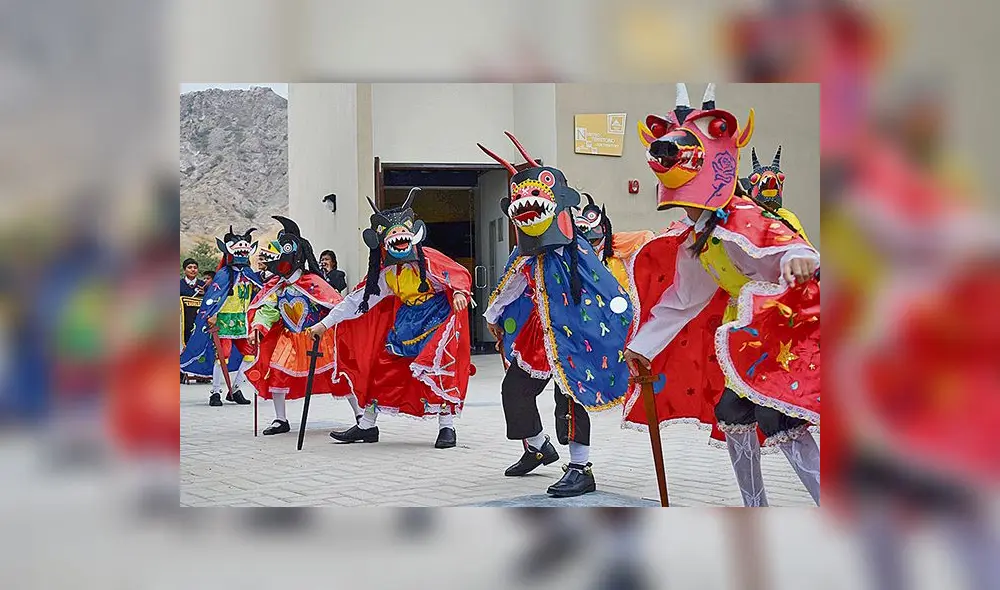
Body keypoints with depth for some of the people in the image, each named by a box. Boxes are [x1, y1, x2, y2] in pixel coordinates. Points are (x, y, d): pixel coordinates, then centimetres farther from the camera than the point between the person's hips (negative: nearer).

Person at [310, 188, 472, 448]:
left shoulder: (428, 260, -17)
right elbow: (358, 299, 6)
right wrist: (325, 323, 5)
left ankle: (447, 427, -11)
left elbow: (459, 274, -26)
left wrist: (459, 292, -50)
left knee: (436, 368, -23)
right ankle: (366, 426, 20)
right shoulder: (384, 272, 1)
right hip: (407, 318, 7)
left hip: (439, 316, -7)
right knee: (383, 367, 7)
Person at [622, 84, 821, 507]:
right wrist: (642, 345, 24)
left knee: (780, 424, -16)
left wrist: (799, 259, -66)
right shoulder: (692, 244, 6)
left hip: (787, 331, -9)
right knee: (732, 415, 11)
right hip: (745, 338, 10)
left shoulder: (743, 223, -22)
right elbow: (679, 302, 19)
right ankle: (755, 507, 25)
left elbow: (784, 246, -42)